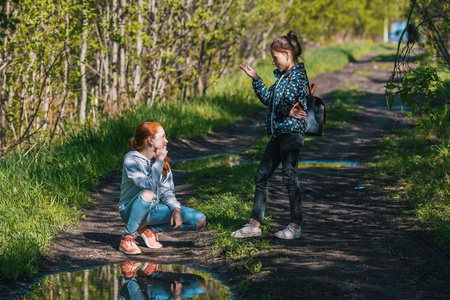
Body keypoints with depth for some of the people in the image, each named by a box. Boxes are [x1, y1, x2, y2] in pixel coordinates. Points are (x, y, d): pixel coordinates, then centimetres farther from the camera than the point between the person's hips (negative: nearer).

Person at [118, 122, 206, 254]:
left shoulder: (162, 161, 4)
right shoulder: (131, 160, -17)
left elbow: (167, 191, 6)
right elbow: (148, 186, -30)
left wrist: (176, 209, -12)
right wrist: (159, 161, -23)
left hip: (154, 209, 7)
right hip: (131, 211, -7)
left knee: (200, 220, -8)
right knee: (148, 195, -42)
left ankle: (150, 229, 3)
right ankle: (127, 238, -23)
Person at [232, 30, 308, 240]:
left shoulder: (298, 76, -11)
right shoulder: (281, 77, 18)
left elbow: (289, 98, -23)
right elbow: (268, 99, 25)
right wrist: (256, 79, 23)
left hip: (292, 132, -10)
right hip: (278, 133, 10)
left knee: (289, 177, -8)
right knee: (262, 175, 9)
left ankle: (296, 226, -1)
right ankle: (254, 224, 14)